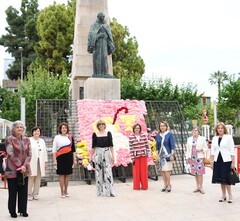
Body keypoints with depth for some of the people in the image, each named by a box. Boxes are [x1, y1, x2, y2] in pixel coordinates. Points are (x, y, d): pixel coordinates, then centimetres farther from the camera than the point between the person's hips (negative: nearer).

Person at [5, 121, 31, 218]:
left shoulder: (26, 140, 9)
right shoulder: (10, 139, -5)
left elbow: (29, 154, 4)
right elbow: (10, 154, -12)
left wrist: (25, 165, -10)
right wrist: (19, 166, -15)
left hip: (25, 169, 4)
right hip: (12, 170, -4)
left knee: (24, 191, 8)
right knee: (13, 191, 5)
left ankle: (23, 210, 19)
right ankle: (12, 211, 17)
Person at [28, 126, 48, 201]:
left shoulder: (42, 141, 20)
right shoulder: (29, 140, 2)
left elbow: (45, 152, 18)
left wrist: (45, 162, 12)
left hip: (40, 163, 5)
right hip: (31, 163, -4)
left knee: (38, 179, 4)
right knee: (31, 179, -6)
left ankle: (35, 194, 13)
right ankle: (29, 194, 3)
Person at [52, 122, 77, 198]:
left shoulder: (70, 137, 10)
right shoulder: (57, 137, 2)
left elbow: (73, 149, 12)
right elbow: (54, 149, 0)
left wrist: (74, 160, 8)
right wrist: (54, 160, -6)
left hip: (69, 158, 3)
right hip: (60, 158, -3)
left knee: (67, 174, 8)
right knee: (61, 174, 0)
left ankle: (66, 191, 19)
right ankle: (62, 192, 9)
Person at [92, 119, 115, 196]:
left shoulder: (108, 133, 5)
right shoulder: (95, 134, 5)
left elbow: (111, 145, 3)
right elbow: (93, 145, 8)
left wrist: (112, 155, -2)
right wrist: (91, 156, 5)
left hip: (106, 153, -1)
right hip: (98, 153, 1)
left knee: (108, 171, -7)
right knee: (98, 172, 4)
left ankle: (110, 191, -4)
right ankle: (100, 191, 15)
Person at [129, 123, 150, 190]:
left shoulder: (144, 135, 1)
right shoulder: (131, 137, -4)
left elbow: (147, 145, 5)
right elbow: (131, 148, -5)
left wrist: (148, 153, 0)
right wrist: (132, 158, -7)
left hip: (143, 155, 2)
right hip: (136, 156, -2)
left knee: (144, 170, 7)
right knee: (136, 171, 4)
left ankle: (144, 186, 19)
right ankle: (136, 186, 16)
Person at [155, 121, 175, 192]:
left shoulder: (169, 134, -4)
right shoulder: (158, 135, 8)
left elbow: (172, 145, -5)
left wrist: (172, 155, -10)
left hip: (167, 155, -5)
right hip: (161, 155, 5)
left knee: (166, 170, -9)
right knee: (162, 170, 7)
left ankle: (169, 185, 4)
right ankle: (165, 185, 17)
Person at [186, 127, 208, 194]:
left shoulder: (202, 139, 2)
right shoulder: (189, 139, 12)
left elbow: (206, 148, 2)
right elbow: (188, 149, 13)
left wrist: (201, 149, -16)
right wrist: (188, 157, 9)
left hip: (199, 157, -3)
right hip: (192, 157, 3)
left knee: (200, 173, -5)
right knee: (195, 173, 7)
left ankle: (201, 187, 5)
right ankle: (197, 187, 16)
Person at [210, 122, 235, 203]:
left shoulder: (229, 137, -1)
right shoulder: (214, 138, 9)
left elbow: (232, 151, -4)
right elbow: (212, 151, 10)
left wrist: (233, 162, -9)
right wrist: (211, 162, 5)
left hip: (226, 160, -4)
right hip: (217, 161, 4)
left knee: (226, 178, -4)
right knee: (220, 178, 7)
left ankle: (230, 195, 9)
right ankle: (223, 195, 18)